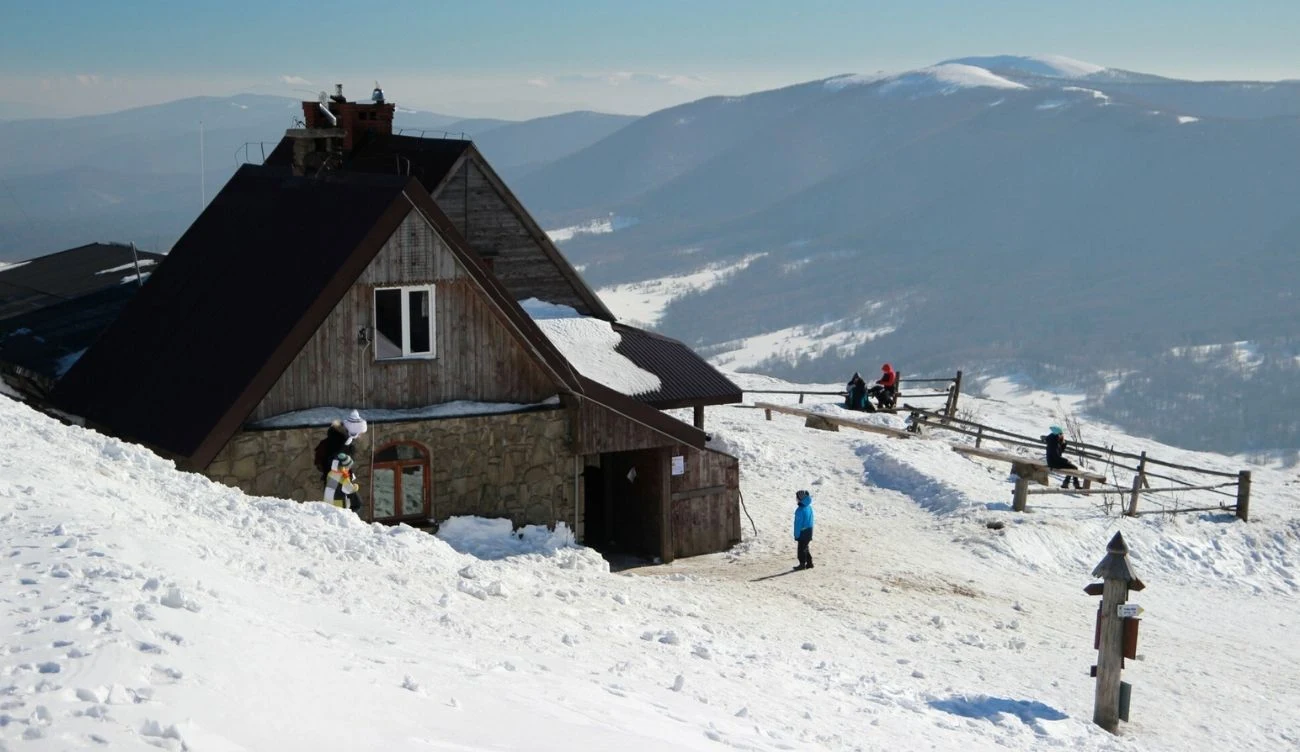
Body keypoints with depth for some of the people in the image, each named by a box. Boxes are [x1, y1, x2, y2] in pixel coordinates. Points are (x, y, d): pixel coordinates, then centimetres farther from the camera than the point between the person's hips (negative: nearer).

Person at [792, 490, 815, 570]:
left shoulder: (800, 510, -22)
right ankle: (809, 563, 23)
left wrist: (796, 534, -12)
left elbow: (798, 523, -20)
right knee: (805, 548, 19)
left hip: (802, 532, -8)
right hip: (809, 531, 8)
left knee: (801, 549, 4)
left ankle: (802, 564, 10)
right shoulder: (809, 507, 5)